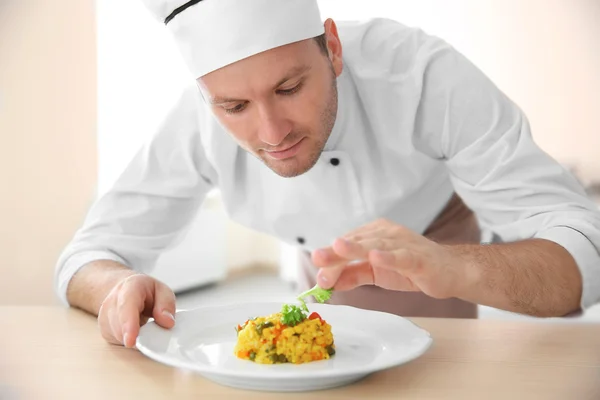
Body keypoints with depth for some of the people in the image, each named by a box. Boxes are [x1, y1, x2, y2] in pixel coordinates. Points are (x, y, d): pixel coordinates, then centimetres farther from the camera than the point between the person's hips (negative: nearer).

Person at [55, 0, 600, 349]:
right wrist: (119, 286, -48)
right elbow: (89, 256, -24)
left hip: (441, 237, -2)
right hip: (324, 269, 3)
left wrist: (455, 269, -64)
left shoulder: (422, 73, -40)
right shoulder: (199, 121, -32)